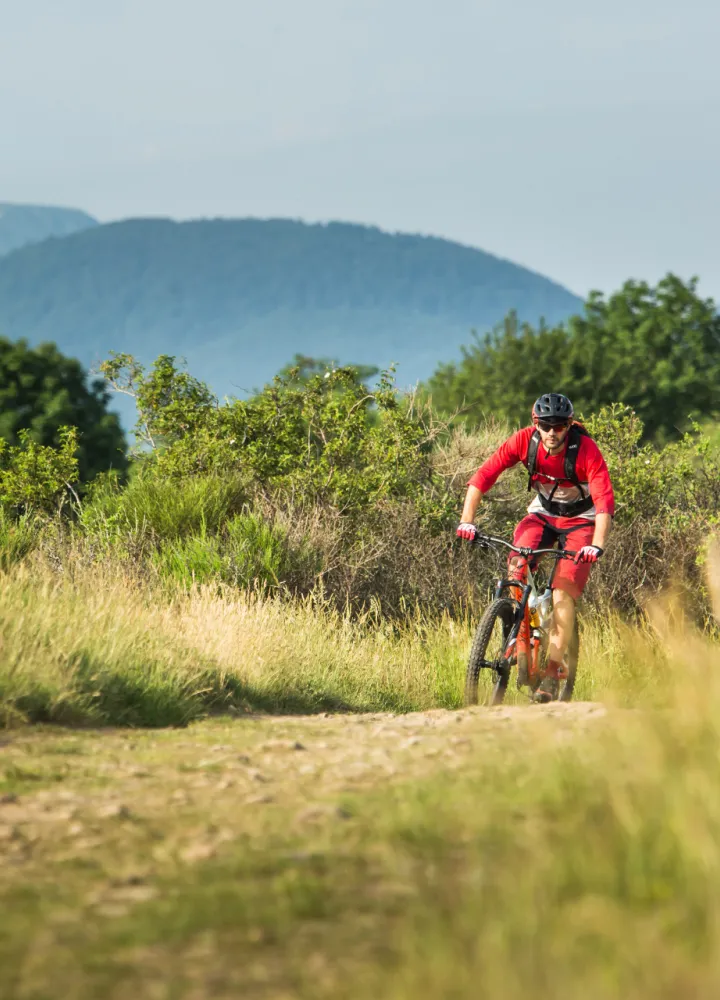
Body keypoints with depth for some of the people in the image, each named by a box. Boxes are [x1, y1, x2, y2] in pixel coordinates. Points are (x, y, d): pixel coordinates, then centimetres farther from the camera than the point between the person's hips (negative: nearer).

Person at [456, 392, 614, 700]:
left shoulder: (586, 449, -27)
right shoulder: (524, 440, -19)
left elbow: (605, 501, -34)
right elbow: (483, 476, -20)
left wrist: (597, 546, -48)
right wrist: (467, 520, -32)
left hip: (580, 521, -3)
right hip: (542, 513, 3)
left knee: (563, 596, -18)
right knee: (517, 566, -24)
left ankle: (552, 674, -12)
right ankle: (522, 648, -12)